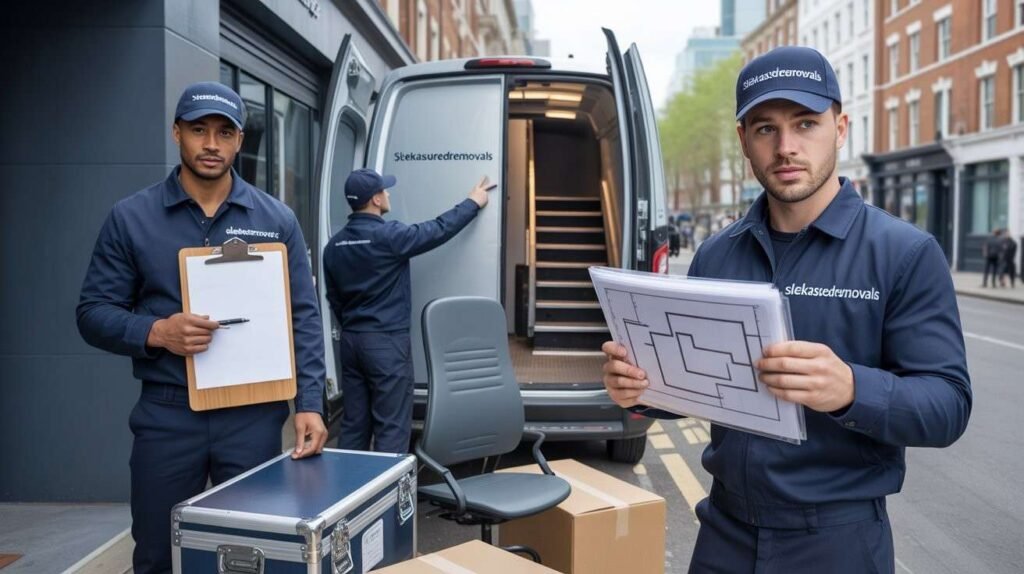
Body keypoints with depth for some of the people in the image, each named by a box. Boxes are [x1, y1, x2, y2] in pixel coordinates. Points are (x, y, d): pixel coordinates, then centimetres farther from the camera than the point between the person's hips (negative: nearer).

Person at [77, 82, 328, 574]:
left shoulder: (276, 219, 3)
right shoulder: (131, 217, 1)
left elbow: (303, 317, 2)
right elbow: (94, 313, 3)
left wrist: (309, 403, -7)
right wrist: (155, 332, -17)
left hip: (255, 414, 0)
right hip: (166, 416, 0)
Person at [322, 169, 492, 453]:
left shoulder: (334, 245, 6)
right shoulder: (389, 235, -15)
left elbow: (333, 298, 15)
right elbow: (439, 229, -4)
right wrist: (473, 202, 11)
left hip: (351, 340, 7)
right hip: (386, 342, -7)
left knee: (353, 424, 13)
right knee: (391, 427, 0)